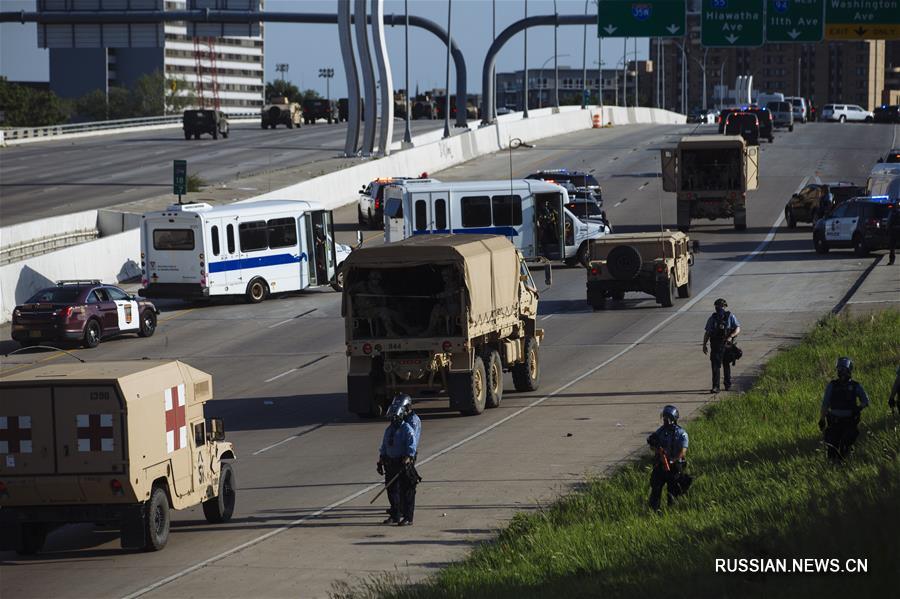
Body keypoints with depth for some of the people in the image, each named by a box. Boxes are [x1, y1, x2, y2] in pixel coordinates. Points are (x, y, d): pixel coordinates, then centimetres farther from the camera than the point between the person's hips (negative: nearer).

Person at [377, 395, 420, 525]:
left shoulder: (407, 429, -10)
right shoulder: (389, 429, 12)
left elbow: (412, 446, -17)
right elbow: (384, 447, 18)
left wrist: (407, 459, -26)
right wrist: (380, 461, 14)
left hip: (404, 463, -7)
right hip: (391, 463, 7)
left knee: (406, 492, -5)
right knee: (392, 490, 11)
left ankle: (408, 518, -3)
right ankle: (395, 515, 23)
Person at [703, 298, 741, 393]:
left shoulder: (730, 317, -1)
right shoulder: (712, 319, 4)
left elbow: (738, 329, -6)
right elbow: (707, 333, 9)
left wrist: (730, 336, -23)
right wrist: (704, 345, 4)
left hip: (727, 345, -1)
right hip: (716, 346, 1)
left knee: (726, 365, 14)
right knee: (715, 366, -10)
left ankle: (728, 384, 31)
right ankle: (715, 387, -14)